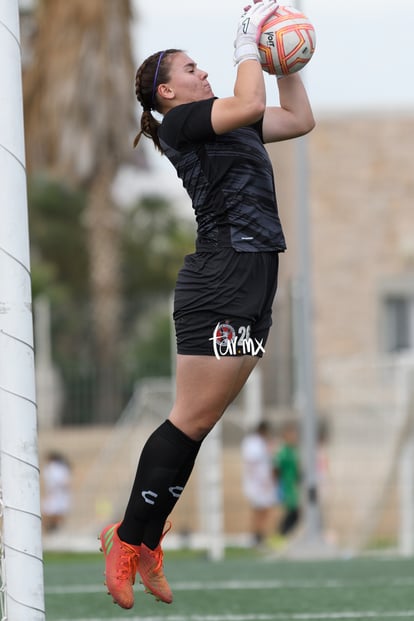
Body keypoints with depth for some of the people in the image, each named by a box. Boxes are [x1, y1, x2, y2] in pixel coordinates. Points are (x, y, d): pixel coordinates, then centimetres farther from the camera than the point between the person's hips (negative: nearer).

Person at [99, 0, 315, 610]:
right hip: (221, 281, -9)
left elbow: (299, 119, 25)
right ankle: (129, 540, -1)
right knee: (191, 421, -8)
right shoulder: (180, 120, -5)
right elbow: (250, 105, -21)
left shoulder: (222, 122, 21)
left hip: (253, 285, 9)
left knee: (199, 424, 9)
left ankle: (143, 540, 13)